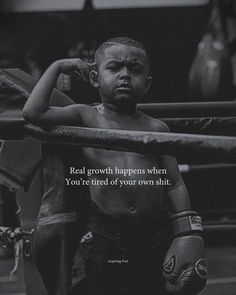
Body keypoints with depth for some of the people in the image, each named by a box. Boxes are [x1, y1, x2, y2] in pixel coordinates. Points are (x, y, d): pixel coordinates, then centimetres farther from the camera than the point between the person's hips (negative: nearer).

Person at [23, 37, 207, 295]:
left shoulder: (155, 129, 9)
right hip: (104, 235, -2)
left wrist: (187, 231, 2)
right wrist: (56, 68, 2)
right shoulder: (85, 117, 4)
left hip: (154, 236, 2)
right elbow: (33, 112, -8)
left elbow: (174, 183, 10)